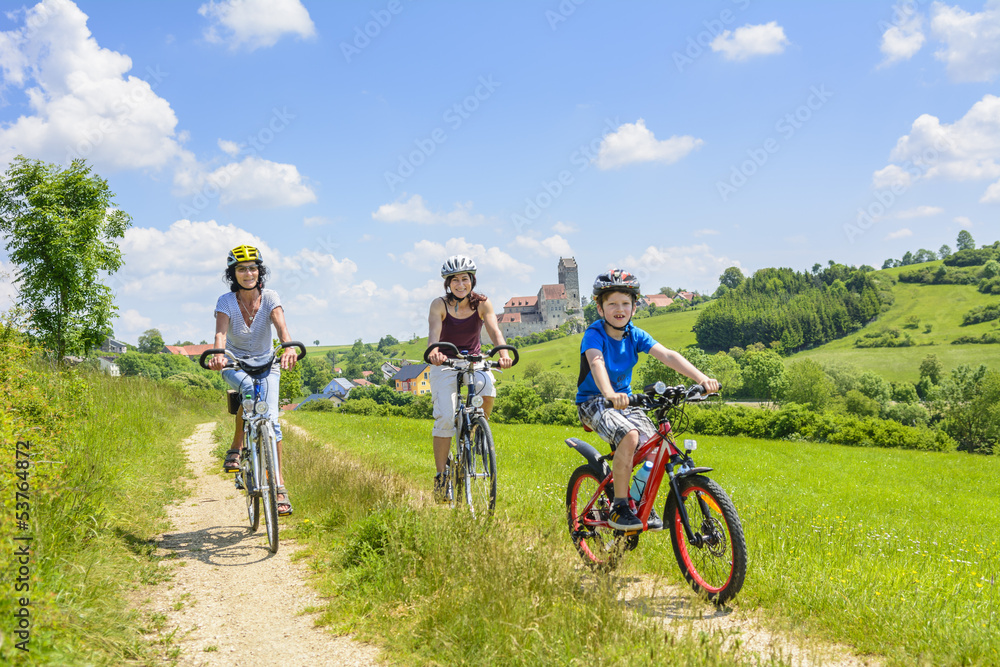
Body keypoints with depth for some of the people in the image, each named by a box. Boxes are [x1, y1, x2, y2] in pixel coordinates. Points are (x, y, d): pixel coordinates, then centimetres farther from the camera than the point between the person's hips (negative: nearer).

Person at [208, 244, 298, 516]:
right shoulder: (226, 301, -15)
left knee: (271, 419, -15)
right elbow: (221, 332, -31)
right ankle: (236, 449, -16)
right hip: (235, 364, -1)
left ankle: (279, 485, -9)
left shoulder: (270, 298, -14)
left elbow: (281, 326, -30)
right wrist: (218, 354, -53)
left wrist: (289, 348, -53)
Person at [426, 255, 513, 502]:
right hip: (445, 363, -1)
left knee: (487, 391, -31)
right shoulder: (440, 304, -14)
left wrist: (503, 353, -46)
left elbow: (494, 330, -25)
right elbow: (434, 330, -31)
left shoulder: (482, 304, -10)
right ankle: (441, 476, -6)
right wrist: (434, 351, -54)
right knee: (445, 418, -17)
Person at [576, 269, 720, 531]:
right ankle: (619, 508, -18)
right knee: (629, 436, -31)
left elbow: (667, 355, -15)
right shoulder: (594, 335, -17)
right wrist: (610, 395, -58)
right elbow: (597, 364, -37)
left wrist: (701, 378, -30)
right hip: (593, 402, -6)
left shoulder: (635, 335, -2)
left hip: (624, 400, 6)